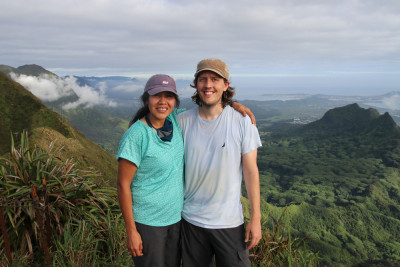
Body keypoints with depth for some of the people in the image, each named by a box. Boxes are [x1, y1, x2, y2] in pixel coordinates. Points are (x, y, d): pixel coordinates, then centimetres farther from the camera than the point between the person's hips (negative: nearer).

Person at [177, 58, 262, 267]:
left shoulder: (242, 122, -10)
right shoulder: (182, 121, -5)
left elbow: (250, 171, -7)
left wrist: (256, 218, -5)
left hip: (229, 221, -2)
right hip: (191, 218, 2)